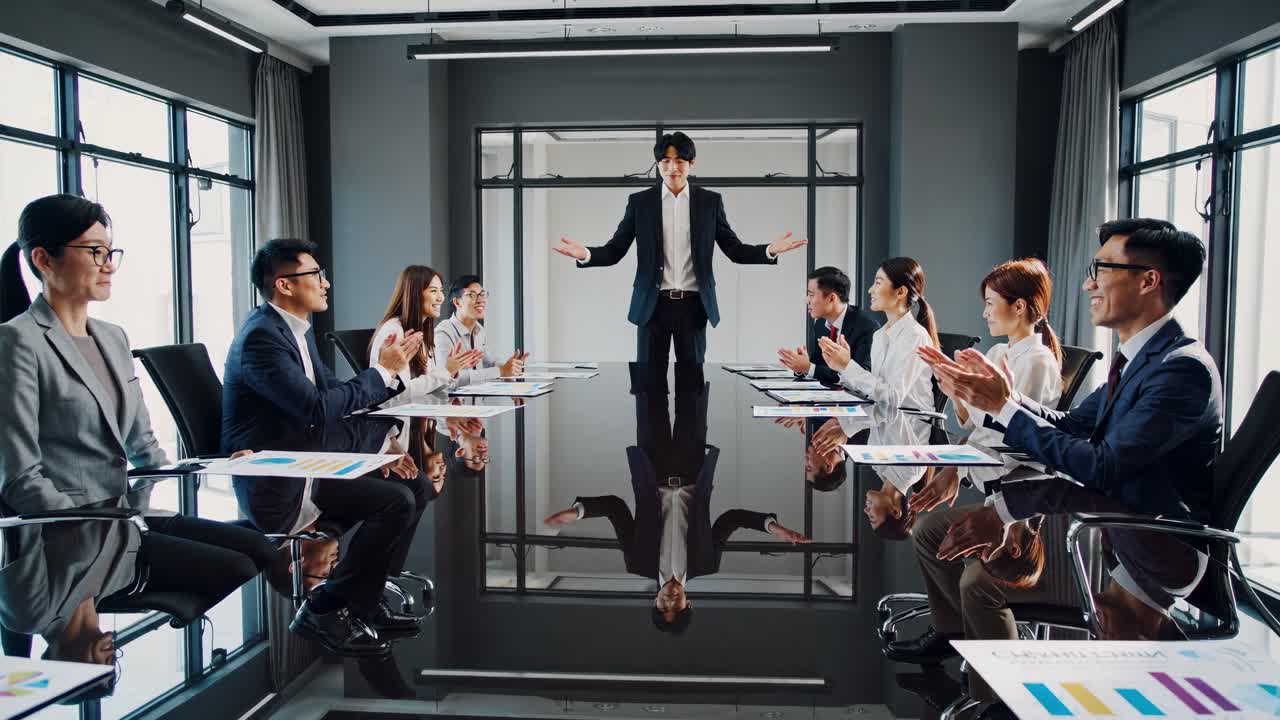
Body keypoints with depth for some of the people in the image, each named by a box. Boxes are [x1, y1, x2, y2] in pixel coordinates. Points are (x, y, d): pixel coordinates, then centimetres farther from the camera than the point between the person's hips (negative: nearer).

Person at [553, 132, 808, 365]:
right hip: (654, 304, 0)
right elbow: (615, 250, 1)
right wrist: (585, 254, -19)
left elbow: (734, 249, 5)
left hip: (693, 305, 1)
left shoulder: (710, 201, 5)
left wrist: (770, 250, -13)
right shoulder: (640, 201, 3)